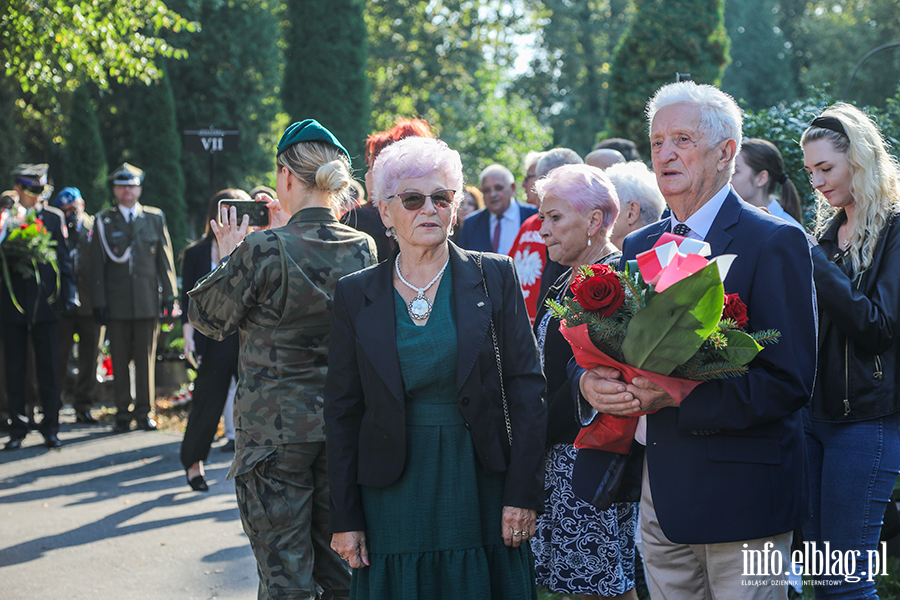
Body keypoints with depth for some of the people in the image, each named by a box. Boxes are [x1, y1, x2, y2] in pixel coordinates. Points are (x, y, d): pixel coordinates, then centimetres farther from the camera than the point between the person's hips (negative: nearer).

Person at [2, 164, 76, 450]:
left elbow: (63, 260, 7)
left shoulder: (54, 218, 7)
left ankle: (50, 429, 8)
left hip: (45, 304, 0)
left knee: (48, 368, 1)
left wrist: (68, 296, 1)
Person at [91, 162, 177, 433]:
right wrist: (99, 302, -2)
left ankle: (144, 411, 11)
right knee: (119, 360, 2)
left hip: (148, 301, 1)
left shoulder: (155, 218, 10)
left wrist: (169, 294, 4)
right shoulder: (103, 221, 6)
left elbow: (164, 259, 10)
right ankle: (123, 413, 9)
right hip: (117, 304, -1)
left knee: (146, 358, 2)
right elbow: (97, 265, 4)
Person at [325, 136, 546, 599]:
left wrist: (523, 493, -7)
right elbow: (343, 412, 5)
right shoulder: (356, 294, 3)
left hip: (481, 490, 0)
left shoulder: (494, 276, 1)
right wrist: (345, 517, 0)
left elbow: (527, 389, -1)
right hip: (393, 498, 1)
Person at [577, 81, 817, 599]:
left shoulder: (776, 244, -10)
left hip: (742, 493, -6)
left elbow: (790, 381, -17)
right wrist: (590, 381, -13)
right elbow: (599, 347, 11)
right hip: (661, 492, 6)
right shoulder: (638, 248, 12)